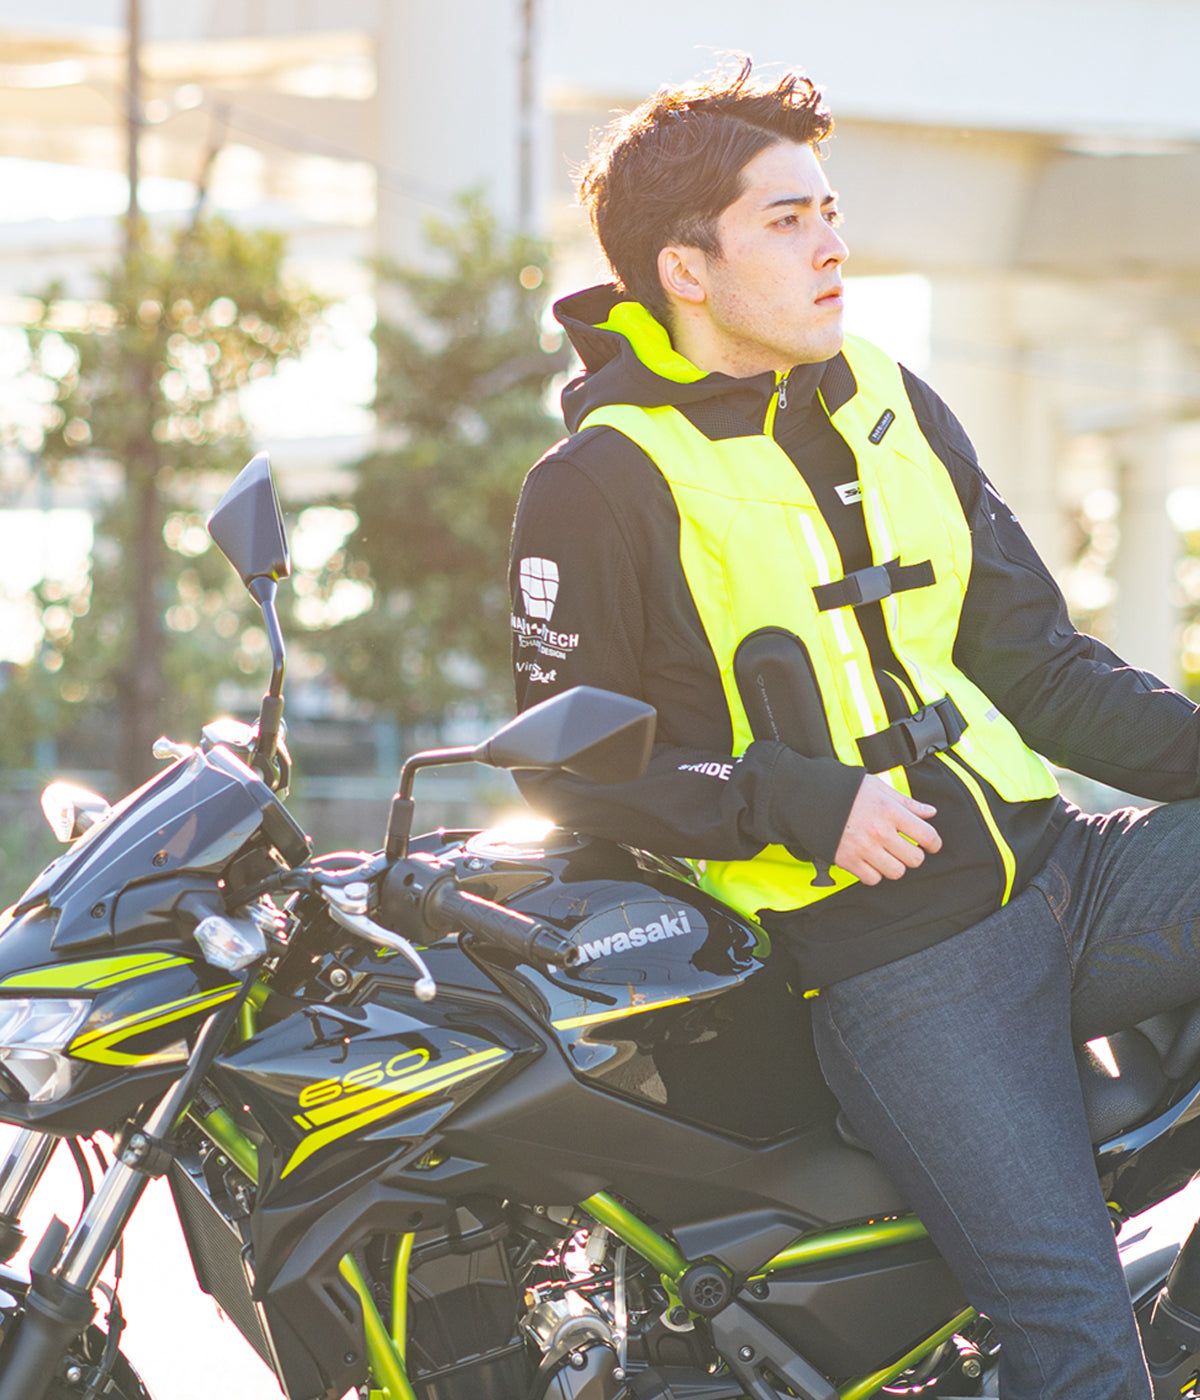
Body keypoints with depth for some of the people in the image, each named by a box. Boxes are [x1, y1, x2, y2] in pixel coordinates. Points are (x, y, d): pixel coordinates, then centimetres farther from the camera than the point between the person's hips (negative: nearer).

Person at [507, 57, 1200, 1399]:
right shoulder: (601, 484, -3)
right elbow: (569, 764, -2)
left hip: (1060, 868, 6)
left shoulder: (894, 404, 16)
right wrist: (799, 801, -15)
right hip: (891, 962, -6)